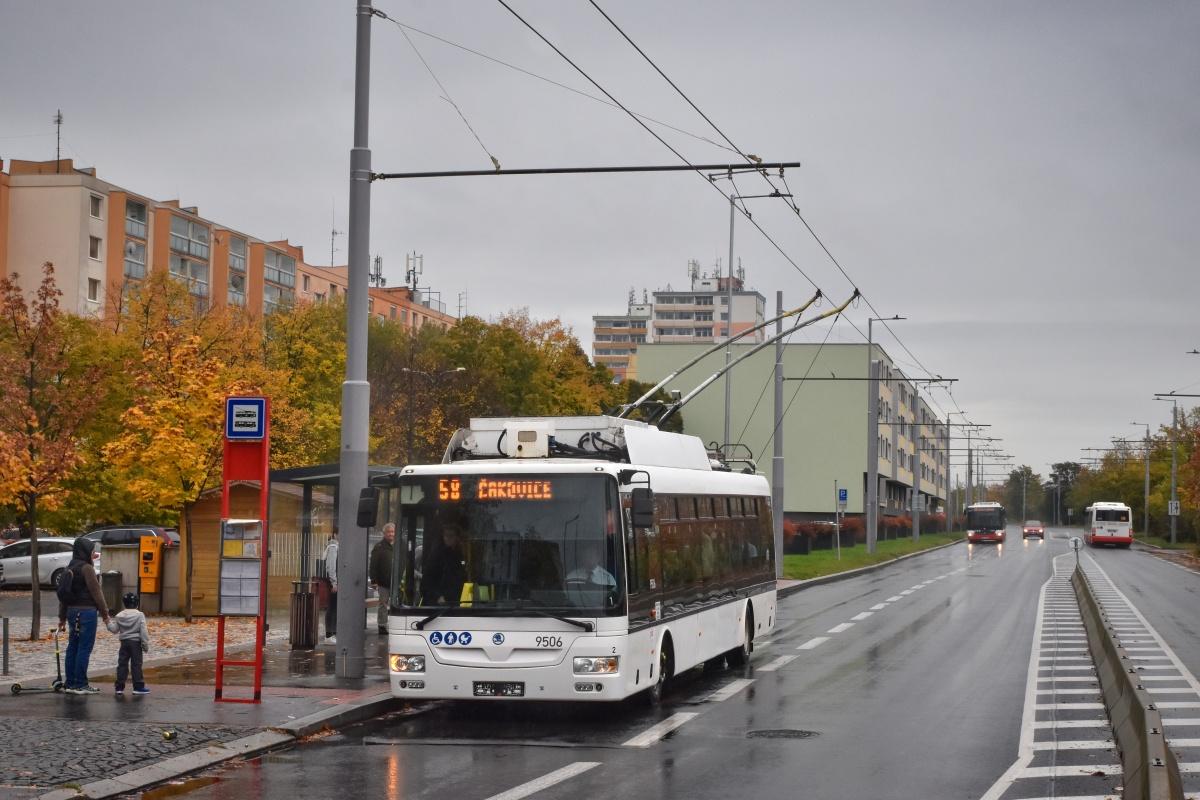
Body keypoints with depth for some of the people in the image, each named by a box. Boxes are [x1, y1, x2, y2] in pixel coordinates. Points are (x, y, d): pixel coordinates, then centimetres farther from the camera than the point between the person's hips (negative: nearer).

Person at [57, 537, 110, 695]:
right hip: (87, 611, -8)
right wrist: (104, 612, -5)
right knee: (84, 648, -5)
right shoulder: (86, 568, -12)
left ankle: (70, 683, 15)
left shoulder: (69, 569, 13)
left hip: (72, 611, 8)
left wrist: (62, 617, 24)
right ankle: (80, 685, -5)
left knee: (73, 647, 12)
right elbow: (96, 591, -12)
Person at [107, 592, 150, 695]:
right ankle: (138, 686, -2)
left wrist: (109, 622, 17)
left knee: (122, 664, 7)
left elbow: (114, 629, 2)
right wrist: (146, 644, -6)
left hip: (124, 642, 3)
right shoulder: (140, 615, -7)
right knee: (136, 664, -1)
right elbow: (143, 631, -10)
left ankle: (119, 686, 7)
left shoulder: (119, 616, 2)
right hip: (136, 642, -3)